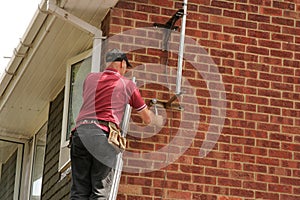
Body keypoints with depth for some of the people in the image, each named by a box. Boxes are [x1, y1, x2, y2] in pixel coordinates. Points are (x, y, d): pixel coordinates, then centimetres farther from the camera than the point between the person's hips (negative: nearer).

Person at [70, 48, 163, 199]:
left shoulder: (90, 78, 20)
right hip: (103, 134, -3)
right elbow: (147, 118, 22)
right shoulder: (127, 85, 14)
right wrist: (158, 120, 46)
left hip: (80, 131, 3)